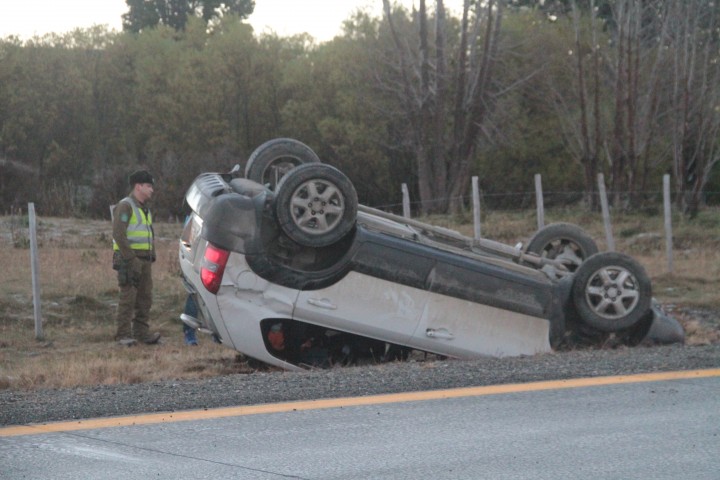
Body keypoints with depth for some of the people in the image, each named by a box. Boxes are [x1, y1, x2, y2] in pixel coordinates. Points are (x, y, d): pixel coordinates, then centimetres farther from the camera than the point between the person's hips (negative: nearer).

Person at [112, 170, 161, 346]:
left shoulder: (145, 209, 21)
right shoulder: (125, 206, -9)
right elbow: (118, 234, -18)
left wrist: (152, 256, 16)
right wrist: (130, 259, -21)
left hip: (144, 260, 9)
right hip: (129, 260, -9)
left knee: (145, 297, 6)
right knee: (128, 298, -9)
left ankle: (141, 331, 10)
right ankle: (124, 335, -8)